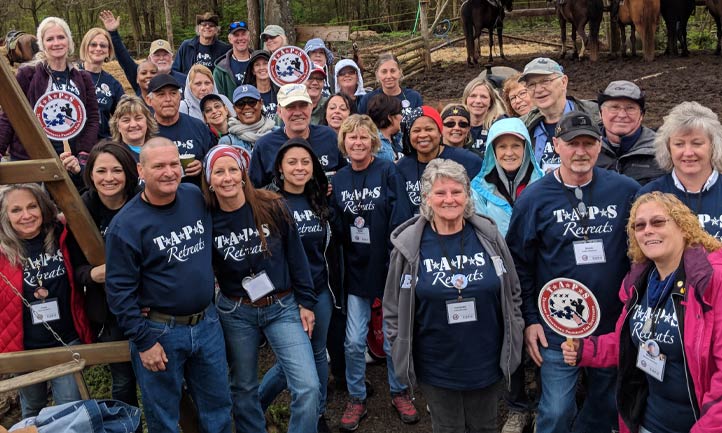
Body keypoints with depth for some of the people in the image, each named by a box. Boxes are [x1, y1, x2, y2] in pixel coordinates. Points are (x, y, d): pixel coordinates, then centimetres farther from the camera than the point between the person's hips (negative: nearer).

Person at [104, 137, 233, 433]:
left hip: (207, 322, 4)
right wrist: (144, 342, -13)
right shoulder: (126, 224, -15)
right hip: (159, 331, -4)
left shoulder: (198, 199, -2)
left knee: (218, 408, 18)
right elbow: (120, 290, -14)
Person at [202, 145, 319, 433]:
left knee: (308, 388, -9)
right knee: (243, 387, 16)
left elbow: (296, 256, -3)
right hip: (235, 313, 1)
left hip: (283, 307, -1)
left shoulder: (272, 206, -10)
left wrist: (305, 302, -1)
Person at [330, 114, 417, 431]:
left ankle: (399, 392, 32)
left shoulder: (388, 172, -7)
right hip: (356, 270, 3)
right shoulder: (338, 179, 4)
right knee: (354, 342, 4)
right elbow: (336, 228, 8)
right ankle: (356, 399, 24)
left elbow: (401, 221, -12)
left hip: (388, 267, -2)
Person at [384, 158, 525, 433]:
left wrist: (513, 339, 5)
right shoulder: (409, 245, -10)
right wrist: (402, 354, -2)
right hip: (436, 367, -1)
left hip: (487, 363, 2)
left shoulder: (488, 237, -5)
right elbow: (393, 307, -1)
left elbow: (513, 292, 7)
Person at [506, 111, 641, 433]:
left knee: (606, 407, 18)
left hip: (614, 326, 2)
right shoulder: (534, 197, -6)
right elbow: (519, 263, -3)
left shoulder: (626, 191, -3)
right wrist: (529, 320, -4)